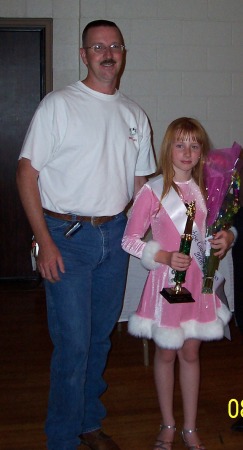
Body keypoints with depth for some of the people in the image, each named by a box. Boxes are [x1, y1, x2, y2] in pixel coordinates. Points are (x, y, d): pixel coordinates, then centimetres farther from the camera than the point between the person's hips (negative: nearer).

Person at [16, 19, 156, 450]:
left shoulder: (134, 115, 11)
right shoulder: (58, 104, -5)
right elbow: (26, 172, -8)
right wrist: (44, 241, -15)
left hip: (114, 235, 5)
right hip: (67, 236, -5)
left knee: (101, 336, 14)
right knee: (73, 342, -4)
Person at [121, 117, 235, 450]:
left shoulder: (206, 188, 2)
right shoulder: (153, 191, -12)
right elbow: (130, 240, -11)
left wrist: (227, 238, -8)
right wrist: (165, 257, -22)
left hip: (198, 282, 4)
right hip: (167, 282, -4)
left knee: (191, 354, 14)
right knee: (166, 354, 12)